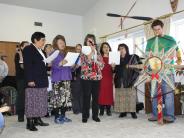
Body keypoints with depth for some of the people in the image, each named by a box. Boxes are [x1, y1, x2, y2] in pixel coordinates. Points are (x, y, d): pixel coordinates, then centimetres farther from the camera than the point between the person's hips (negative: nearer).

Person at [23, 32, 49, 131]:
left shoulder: (40, 51, 19)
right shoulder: (28, 49, -7)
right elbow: (27, 66, -15)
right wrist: (30, 80, -21)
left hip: (42, 81, 9)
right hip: (33, 81, -8)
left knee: (40, 102, 11)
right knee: (32, 102, -3)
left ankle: (37, 119, 20)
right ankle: (30, 123, 4)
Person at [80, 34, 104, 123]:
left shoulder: (98, 54, 12)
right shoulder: (83, 53, 3)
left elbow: (102, 65, 2)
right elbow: (83, 66, -12)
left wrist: (94, 54, -7)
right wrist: (90, 54, -13)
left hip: (96, 78, 3)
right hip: (86, 78, -3)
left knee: (96, 97, 6)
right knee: (86, 97, 1)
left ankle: (95, 115, 18)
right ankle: (85, 116, 13)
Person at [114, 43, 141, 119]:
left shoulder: (133, 58, 4)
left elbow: (137, 70, -3)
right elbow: (115, 71, 17)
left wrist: (132, 80, -13)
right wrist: (113, 67, -6)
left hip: (129, 82, -3)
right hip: (119, 83, 3)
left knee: (131, 98, -5)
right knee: (121, 98, 1)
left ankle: (133, 112, 4)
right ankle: (123, 112, 9)